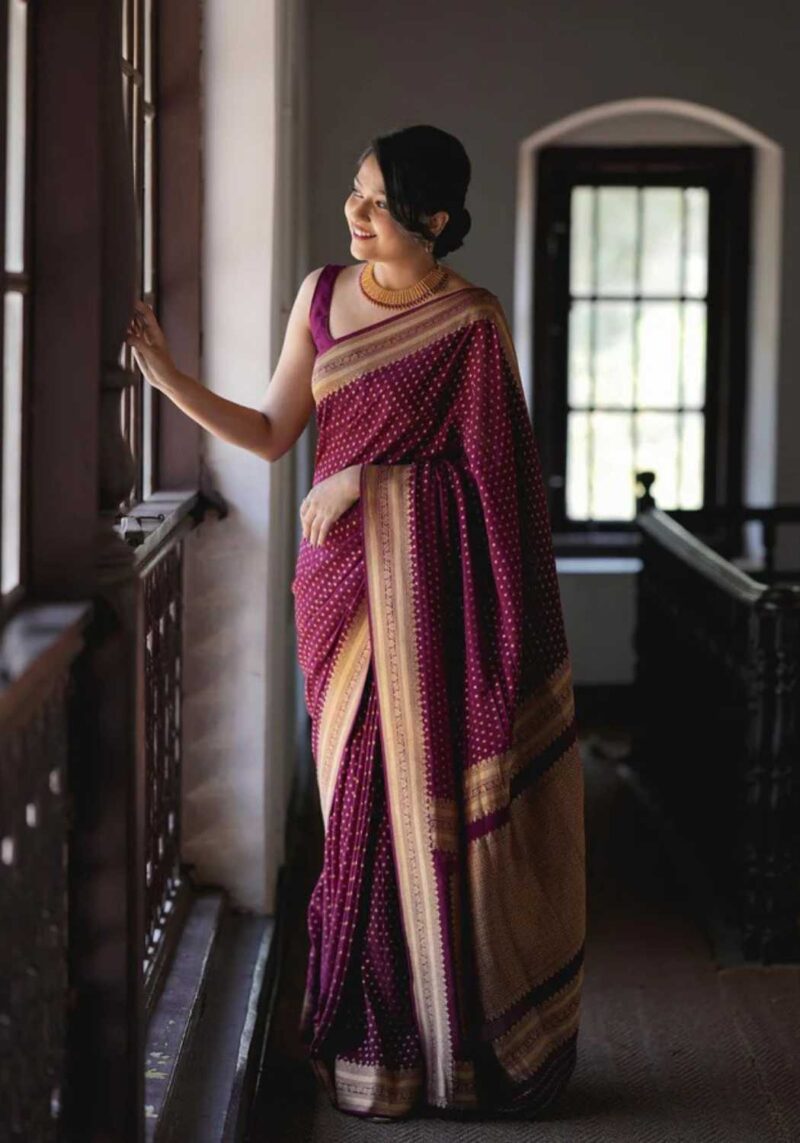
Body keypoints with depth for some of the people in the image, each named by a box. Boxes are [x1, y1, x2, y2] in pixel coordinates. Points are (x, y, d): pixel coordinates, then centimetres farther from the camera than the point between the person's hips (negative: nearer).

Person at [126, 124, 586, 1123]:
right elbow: (271, 434, 9)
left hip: (428, 578, -4)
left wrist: (366, 477, -10)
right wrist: (164, 372, 2)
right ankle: (375, 1043, 14)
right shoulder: (323, 293, 9)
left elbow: (482, 461, 0)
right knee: (362, 798, 5)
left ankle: (449, 1048, 10)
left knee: (433, 794, -2)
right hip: (343, 576, 4)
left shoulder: (473, 320, -3)